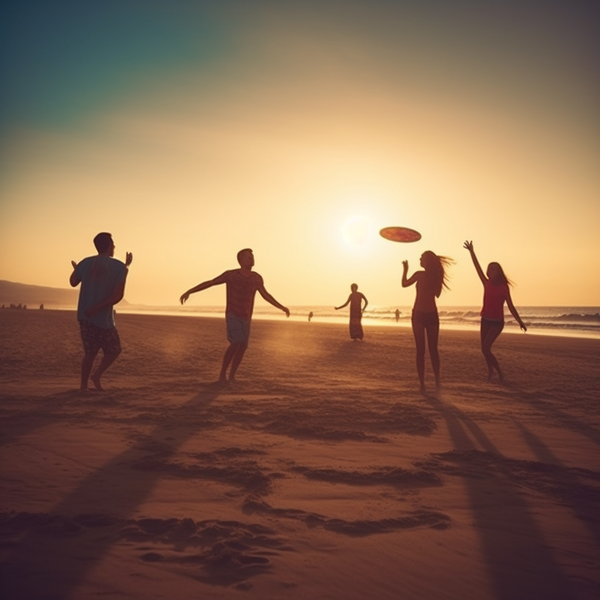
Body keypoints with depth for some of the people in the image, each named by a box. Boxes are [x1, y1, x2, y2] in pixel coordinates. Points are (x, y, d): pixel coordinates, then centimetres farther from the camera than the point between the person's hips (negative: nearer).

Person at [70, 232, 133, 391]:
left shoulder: (86, 263, 2)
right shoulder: (120, 267, -10)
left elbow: (73, 282, 19)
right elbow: (118, 296, -18)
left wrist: (75, 268, 37)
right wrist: (98, 308, -12)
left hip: (85, 316, 5)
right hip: (104, 318, -5)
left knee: (90, 352, 16)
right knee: (114, 350, 15)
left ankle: (83, 385, 16)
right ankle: (97, 375, -1)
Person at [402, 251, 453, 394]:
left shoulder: (420, 274, -11)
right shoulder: (437, 276, 2)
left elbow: (404, 284, 1)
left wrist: (405, 269, 12)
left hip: (419, 315, -4)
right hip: (432, 315, 4)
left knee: (420, 350, 0)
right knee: (433, 349, 13)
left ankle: (422, 384, -2)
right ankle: (437, 381, 11)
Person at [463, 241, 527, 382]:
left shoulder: (504, 287, -8)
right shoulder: (487, 284, 3)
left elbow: (510, 307, -6)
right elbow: (478, 268, 1)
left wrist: (520, 322, -10)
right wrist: (471, 252, -1)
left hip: (497, 322, -5)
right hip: (485, 320, 5)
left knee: (485, 348, -16)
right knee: (485, 349, 11)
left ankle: (499, 372, -3)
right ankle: (490, 370, 32)